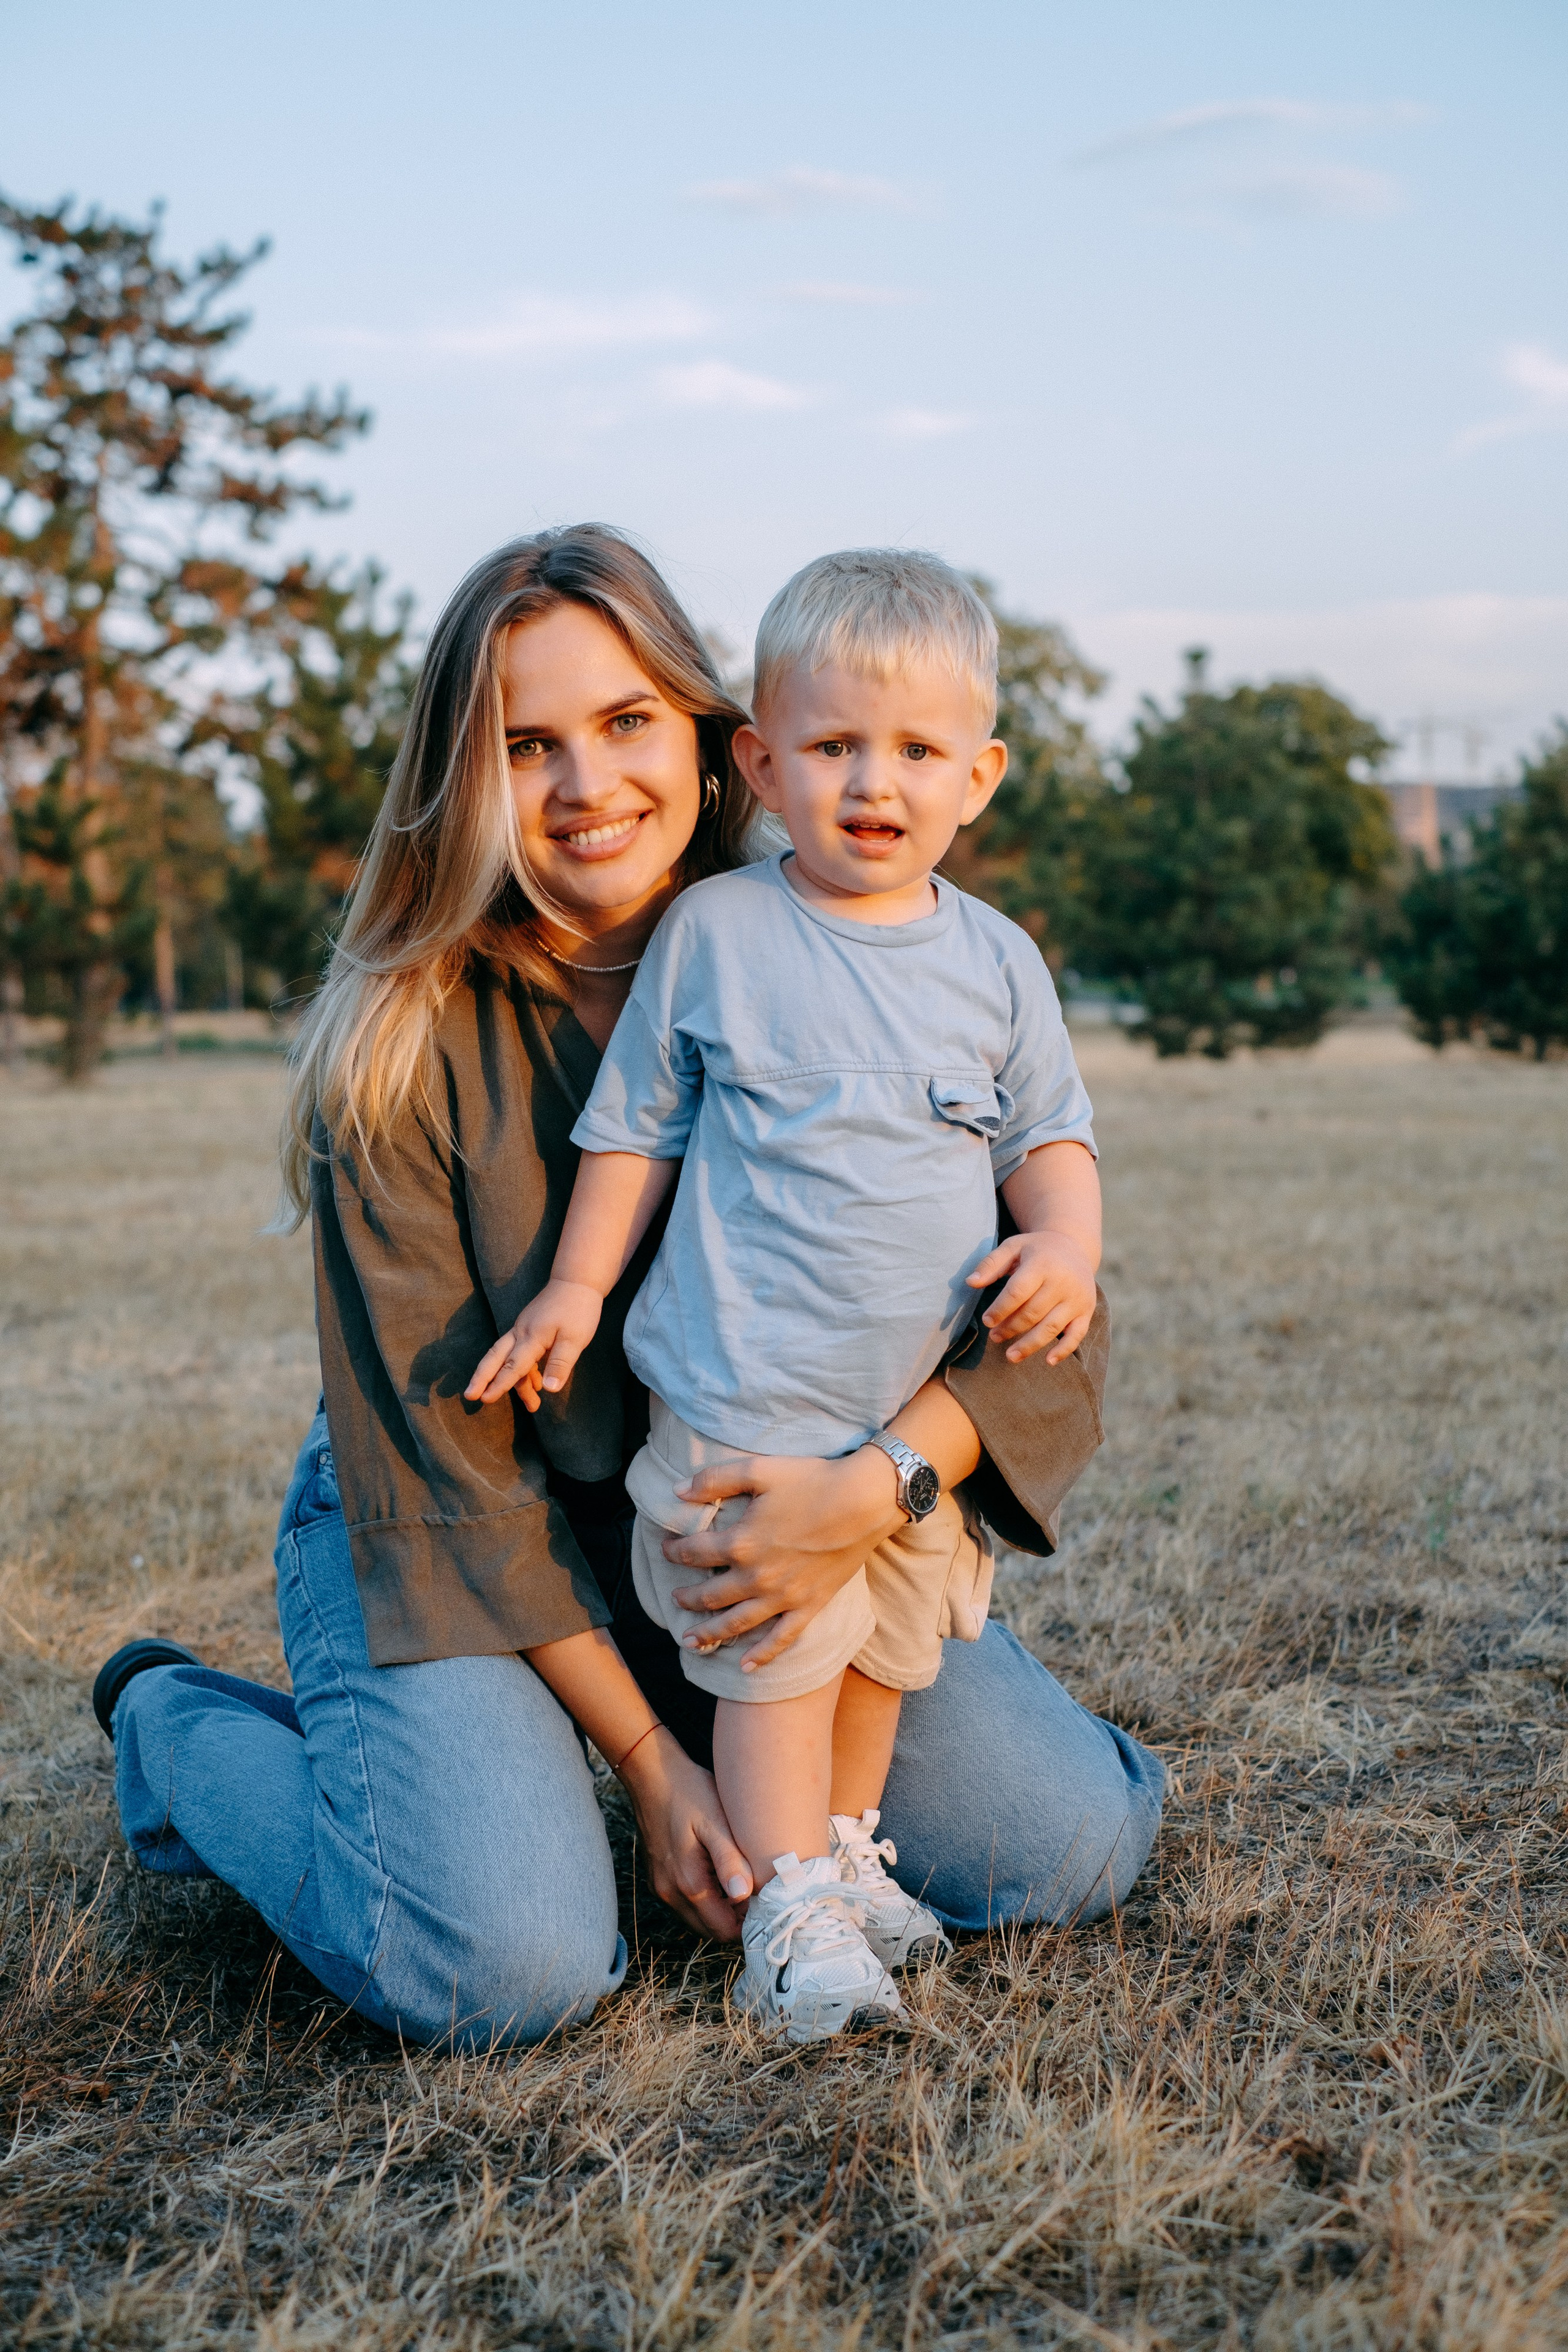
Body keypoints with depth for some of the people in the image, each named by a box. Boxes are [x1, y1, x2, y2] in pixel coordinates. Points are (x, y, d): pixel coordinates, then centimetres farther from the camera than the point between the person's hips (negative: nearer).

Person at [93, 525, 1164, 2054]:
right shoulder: (400, 1046, -17)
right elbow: (444, 1463, -14)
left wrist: (879, 1486, -33)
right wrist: (646, 1754, -16)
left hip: (752, 1534, 3)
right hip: (450, 1553, -3)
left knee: (1075, 1846, -9)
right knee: (504, 1963, -26)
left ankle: (765, 1753, 21)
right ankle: (178, 1724, 5)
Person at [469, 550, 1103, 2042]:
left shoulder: (996, 961, 3)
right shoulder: (713, 934, -5)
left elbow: (1049, 1134, 9)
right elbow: (637, 1125, 3)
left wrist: (1063, 1248, -10)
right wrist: (577, 1286, 1)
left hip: (928, 1406, 5)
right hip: (747, 1399, -4)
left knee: (889, 1640, 17)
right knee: (776, 1650, -4)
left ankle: (842, 1855, 37)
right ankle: (790, 1916, 11)